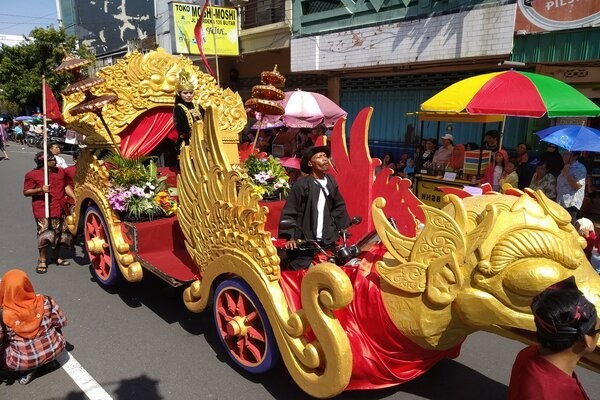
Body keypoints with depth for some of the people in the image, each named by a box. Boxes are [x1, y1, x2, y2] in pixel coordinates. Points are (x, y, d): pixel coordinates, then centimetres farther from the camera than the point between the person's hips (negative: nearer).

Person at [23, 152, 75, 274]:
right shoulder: (32, 175, -6)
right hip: (43, 210, -5)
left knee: (60, 234, 11)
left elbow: (66, 186, 18)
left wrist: (75, 197, 4)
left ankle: (55, 257, 29)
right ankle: (42, 261, 8)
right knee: (45, 235, -8)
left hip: (60, 209, 5)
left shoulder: (60, 171, 9)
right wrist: (40, 189, -22)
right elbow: (26, 192, -5)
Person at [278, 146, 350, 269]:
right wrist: (290, 237, -18)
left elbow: (339, 206, 19)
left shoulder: (330, 181, 5)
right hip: (303, 242, -6)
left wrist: (343, 227, 13)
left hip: (327, 241, 6)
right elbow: (288, 213, -10)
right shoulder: (302, 184, -12)